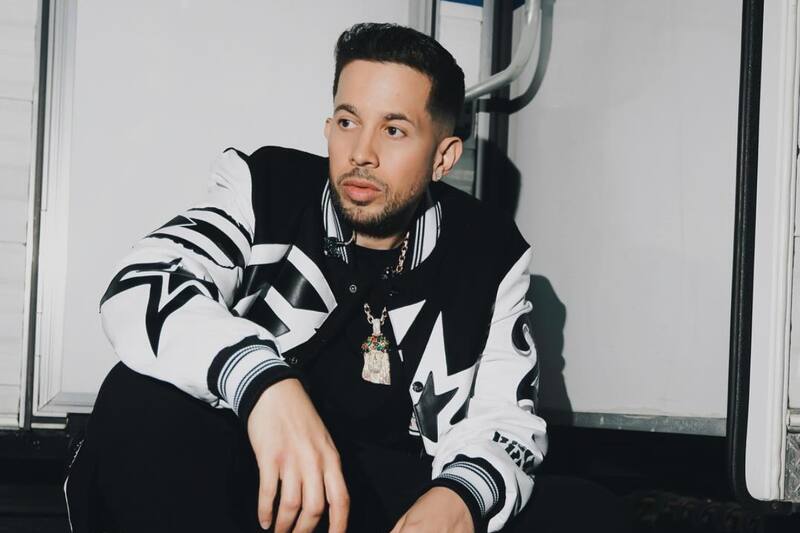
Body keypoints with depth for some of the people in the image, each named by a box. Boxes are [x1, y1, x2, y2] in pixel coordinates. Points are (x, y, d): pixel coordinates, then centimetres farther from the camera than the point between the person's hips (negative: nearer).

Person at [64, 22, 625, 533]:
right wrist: (260, 377, -42)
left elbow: (505, 418, -1)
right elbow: (139, 287, -20)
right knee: (142, 398, -30)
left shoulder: (490, 255, 2)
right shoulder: (266, 188, -4)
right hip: (253, 467, -1)